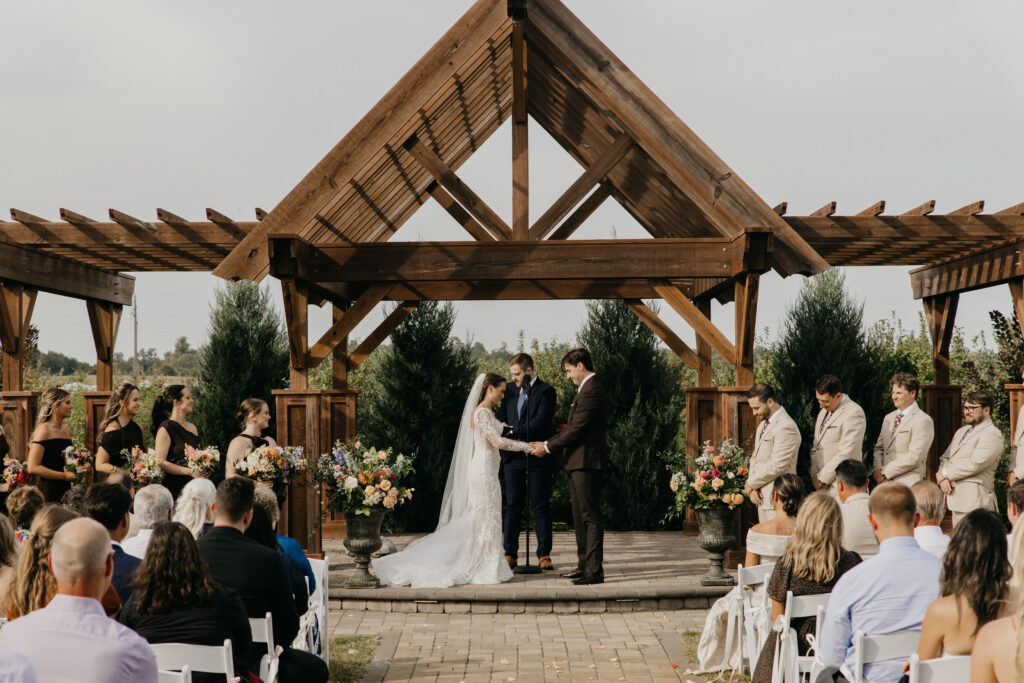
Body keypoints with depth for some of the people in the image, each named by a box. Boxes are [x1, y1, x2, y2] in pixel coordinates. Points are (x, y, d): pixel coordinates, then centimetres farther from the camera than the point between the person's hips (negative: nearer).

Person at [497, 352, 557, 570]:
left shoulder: (546, 391, -7)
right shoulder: (511, 390, 12)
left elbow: (540, 423, -16)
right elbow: (502, 418, 17)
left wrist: (513, 430, -14)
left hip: (538, 457, -5)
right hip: (514, 456, 5)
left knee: (541, 507, 2)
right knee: (513, 506, 4)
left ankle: (544, 555, 8)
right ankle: (510, 554, 8)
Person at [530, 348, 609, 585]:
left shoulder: (591, 391, -16)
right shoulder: (587, 389, 18)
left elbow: (577, 430, -18)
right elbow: (572, 427, 20)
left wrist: (548, 447, -9)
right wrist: (547, 443, 12)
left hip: (586, 462, -11)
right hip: (579, 462, 11)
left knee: (590, 518, -8)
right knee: (580, 517, 14)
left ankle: (595, 571, -5)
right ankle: (584, 566, 21)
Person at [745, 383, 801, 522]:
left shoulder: (785, 427, -16)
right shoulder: (763, 425, 16)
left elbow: (776, 466, -20)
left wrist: (750, 484, -8)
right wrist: (751, 488, 2)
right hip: (762, 497, 9)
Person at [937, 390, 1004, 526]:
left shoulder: (992, 434, -7)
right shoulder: (961, 432, 23)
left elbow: (975, 464, -17)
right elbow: (945, 458, 20)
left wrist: (944, 473, -8)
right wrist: (943, 478, -3)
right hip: (957, 501, 8)